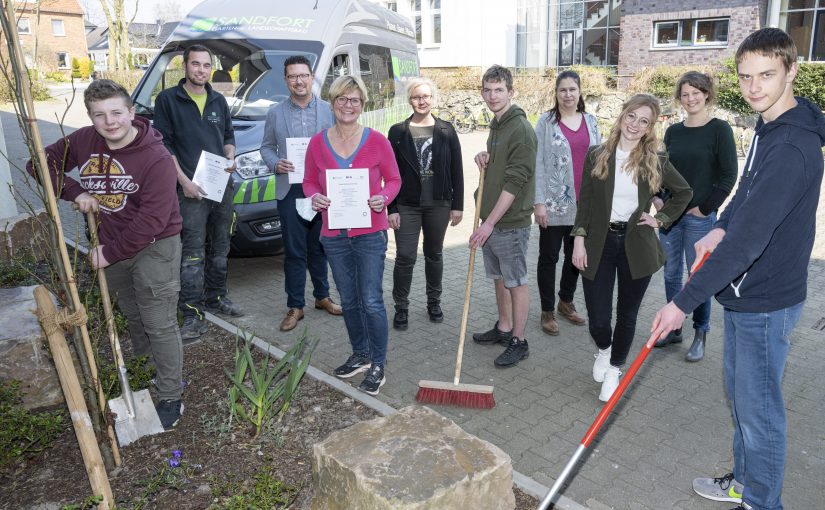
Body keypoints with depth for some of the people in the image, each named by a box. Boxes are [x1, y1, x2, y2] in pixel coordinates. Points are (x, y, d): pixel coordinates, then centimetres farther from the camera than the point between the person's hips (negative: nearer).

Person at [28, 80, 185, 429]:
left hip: (154, 247, -6)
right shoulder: (84, 141, -3)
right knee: (133, 316, 21)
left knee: (160, 326, -3)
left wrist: (110, 253, -18)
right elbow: (43, 163, 9)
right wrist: (74, 192, -8)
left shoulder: (156, 158, -22)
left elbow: (151, 221, -24)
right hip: (111, 244, 7)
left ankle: (170, 399, 9)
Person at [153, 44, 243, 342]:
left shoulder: (219, 101, 14)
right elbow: (163, 145, -5)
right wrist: (184, 181, -14)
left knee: (220, 248, 14)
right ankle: (193, 315, -2)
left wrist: (230, 158, 0)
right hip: (191, 188, -6)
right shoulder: (168, 100, -1)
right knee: (193, 253, -7)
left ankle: (216, 298, 29)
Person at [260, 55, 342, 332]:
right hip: (290, 191, 0)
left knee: (320, 247, 14)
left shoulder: (329, 110, 5)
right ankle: (295, 306, 13)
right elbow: (266, 147, 12)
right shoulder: (275, 113, 7)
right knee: (294, 252, 3)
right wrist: (276, 164, -9)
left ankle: (322, 296, 30)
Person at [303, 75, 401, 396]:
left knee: (372, 302, -2)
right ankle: (360, 355, 34)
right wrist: (314, 197, -12)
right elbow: (309, 181, 10)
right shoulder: (318, 143, 0)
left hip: (370, 233, -3)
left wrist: (383, 198, -18)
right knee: (349, 300, 15)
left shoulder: (377, 141, -6)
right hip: (334, 234, 3)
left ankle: (378, 365, 13)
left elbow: (393, 180, 3)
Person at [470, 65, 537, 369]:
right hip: (491, 218, 9)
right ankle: (503, 328, 34)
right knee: (499, 277, 18)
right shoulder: (496, 125, 12)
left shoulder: (521, 130, -16)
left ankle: (519, 342, 14)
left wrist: (490, 223, -22)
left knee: (516, 282, 2)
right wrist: (484, 159, 2)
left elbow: (514, 182, -21)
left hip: (511, 222, -9)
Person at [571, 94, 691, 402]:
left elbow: (684, 193, 15)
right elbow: (584, 201, 0)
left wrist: (662, 218, 4)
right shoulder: (597, 155, 0)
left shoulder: (655, 161, 0)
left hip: (636, 245, 1)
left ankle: (614, 369, 31)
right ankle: (603, 349, 36)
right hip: (599, 244, 0)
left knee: (627, 314, 10)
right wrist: (579, 239, -6)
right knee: (597, 317, 0)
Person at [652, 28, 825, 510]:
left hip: (766, 301, -10)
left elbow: (748, 240, -31)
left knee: (758, 407, 5)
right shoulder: (771, 128, 7)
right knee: (740, 393, 23)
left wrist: (685, 302, -29)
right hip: (745, 290, 10)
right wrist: (721, 226, 4)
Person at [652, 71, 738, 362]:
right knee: (671, 273, 10)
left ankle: (700, 335, 16)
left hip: (700, 216, -5)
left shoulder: (719, 130, -5)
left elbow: (729, 175, -8)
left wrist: (705, 207, -11)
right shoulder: (673, 132, 10)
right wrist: (656, 197, 0)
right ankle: (673, 329, 24)